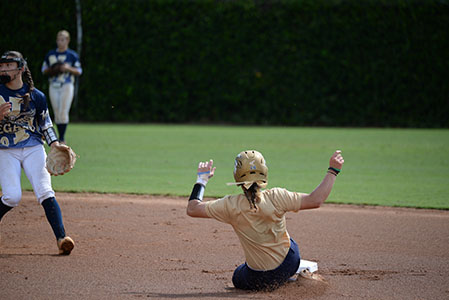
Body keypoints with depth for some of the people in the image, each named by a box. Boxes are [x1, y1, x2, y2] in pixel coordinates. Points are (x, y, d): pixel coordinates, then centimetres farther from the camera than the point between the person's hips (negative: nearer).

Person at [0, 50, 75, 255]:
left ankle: (61, 238, -22)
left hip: (33, 148, 1)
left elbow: (45, 123, 16)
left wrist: (54, 143, 2)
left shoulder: (36, 96, 5)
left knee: (45, 192, -16)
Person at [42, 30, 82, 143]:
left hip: (67, 87, -4)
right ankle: (60, 137, 12)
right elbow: (44, 70, 17)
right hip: (53, 87, 4)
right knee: (57, 114, 3)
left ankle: (62, 139, -10)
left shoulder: (72, 55, 3)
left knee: (63, 113, -12)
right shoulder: (50, 54, 13)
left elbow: (78, 72, 4)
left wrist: (68, 68, -14)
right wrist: (51, 70, -5)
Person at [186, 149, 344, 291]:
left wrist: (202, 179, 5)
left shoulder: (231, 206, -19)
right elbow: (315, 200, -15)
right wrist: (332, 171, -6)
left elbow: (192, 209, -8)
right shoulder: (276, 197, -20)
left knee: (238, 277, 33)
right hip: (290, 265, 2)